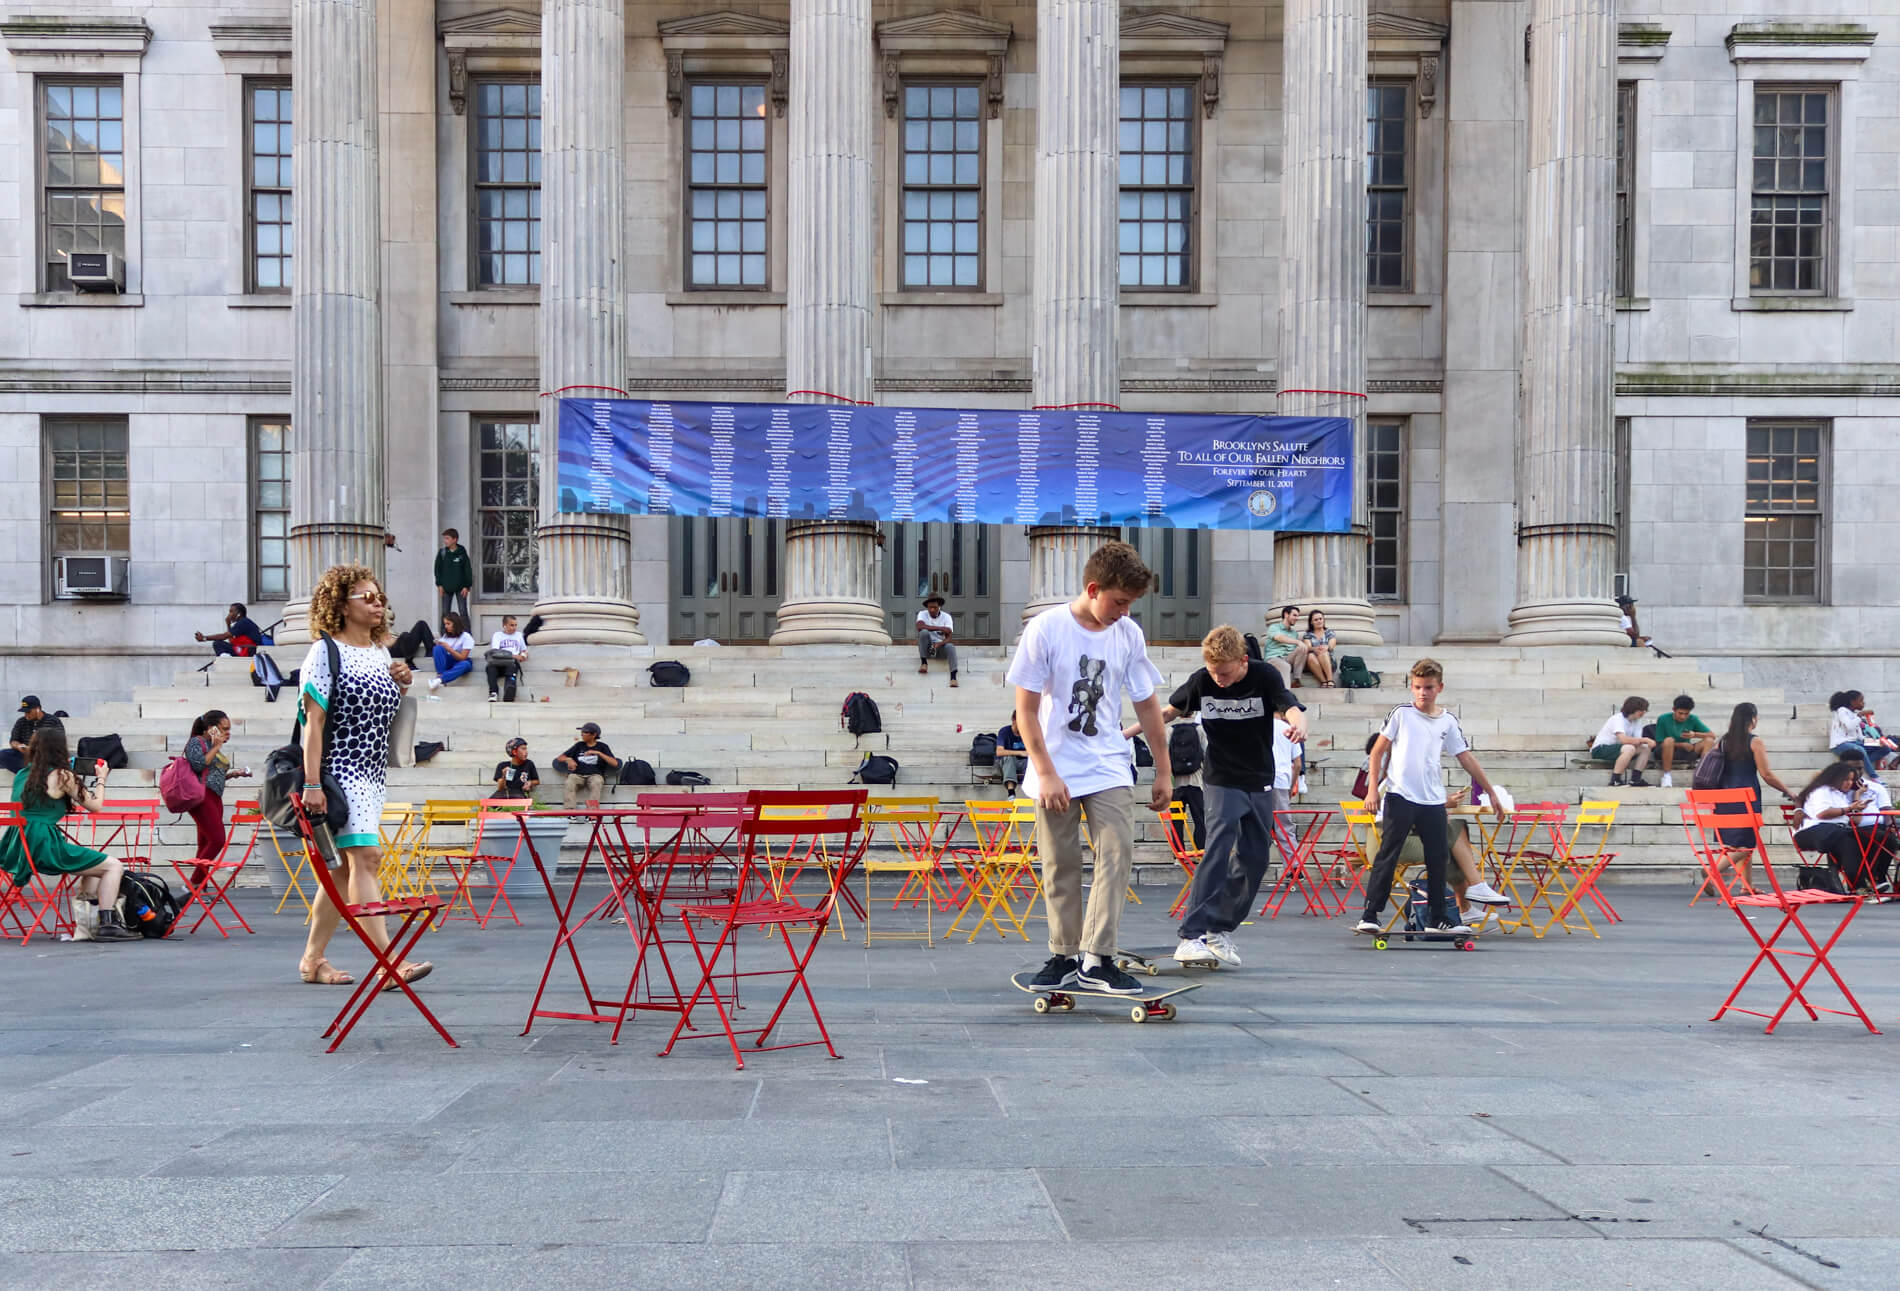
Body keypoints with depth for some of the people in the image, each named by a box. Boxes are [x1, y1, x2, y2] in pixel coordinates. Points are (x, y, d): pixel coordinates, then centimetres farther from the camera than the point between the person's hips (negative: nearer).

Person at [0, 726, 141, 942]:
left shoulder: (22, 774, 14)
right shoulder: (61, 775, -7)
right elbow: (95, 805, 1)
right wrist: (101, 779, 16)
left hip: (19, 849, 9)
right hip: (44, 846, -8)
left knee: (94, 866, 26)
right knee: (114, 867, 0)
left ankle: (84, 926, 21)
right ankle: (107, 924, -7)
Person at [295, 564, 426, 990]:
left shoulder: (381, 654, 15)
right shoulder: (326, 651, -6)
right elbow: (314, 720, -12)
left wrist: (400, 687, 5)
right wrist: (312, 784, -18)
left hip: (374, 772, 8)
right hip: (339, 770, -8)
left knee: (345, 867, 10)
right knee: (366, 856, -17)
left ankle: (313, 959, 19)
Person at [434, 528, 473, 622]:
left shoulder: (462, 553, -3)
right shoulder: (442, 553, 2)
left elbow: (468, 570, -1)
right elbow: (437, 569, 6)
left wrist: (467, 586, -7)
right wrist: (439, 584, -3)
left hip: (461, 588, -2)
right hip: (446, 588, 2)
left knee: (463, 612, -3)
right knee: (445, 613, 5)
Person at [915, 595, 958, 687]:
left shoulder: (946, 617, -3)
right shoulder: (922, 614, -3)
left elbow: (948, 637, -13)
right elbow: (919, 626, -26)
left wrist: (938, 645, -34)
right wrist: (940, 628, -27)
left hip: (940, 645, 0)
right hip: (927, 647, 0)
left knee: (950, 646, -33)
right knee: (924, 632, -30)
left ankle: (953, 676, -48)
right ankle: (924, 662, -23)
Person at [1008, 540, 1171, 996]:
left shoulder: (1128, 634, -1)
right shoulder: (1046, 628, -10)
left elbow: (1147, 705, 9)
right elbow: (1026, 710, -8)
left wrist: (1162, 770, 12)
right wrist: (1046, 773, -12)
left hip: (1109, 767, 2)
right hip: (1056, 770, -2)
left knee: (1117, 853, -11)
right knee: (1060, 865, 5)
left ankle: (1096, 959, -8)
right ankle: (1064, 955, 19)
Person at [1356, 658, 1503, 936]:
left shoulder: (1448, 722, 9)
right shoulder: (1402, 714, 0)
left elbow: (1467, 758, 13)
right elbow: (1378, 751, 2)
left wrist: (1490, 791, 11)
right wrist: (1373, 789, -6)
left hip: (1434, 801, 4)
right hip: (1400, 796, -4)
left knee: (1438, 858, 7)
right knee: (1387, 856, -5)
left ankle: (1437, 917, 18)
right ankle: (1370, 915, -2)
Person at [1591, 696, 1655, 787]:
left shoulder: (1637, 721, 5)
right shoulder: (1618, 718, -20)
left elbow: (1637, 741, -5)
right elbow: (1623, 739, -33)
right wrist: (1645, 740, -29)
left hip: (1616, 748, 9)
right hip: (1600, 749, -9)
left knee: (1646, 748, -3)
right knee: (1629, 748, -33)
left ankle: (1635, 779, -2)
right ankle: (1615, 781, -27)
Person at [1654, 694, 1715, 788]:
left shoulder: (1692, 719, -1)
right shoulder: (1663, 719, -9)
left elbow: (1712, 735, -2)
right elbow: (1660, 743, -10)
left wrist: (1695, 734, -20)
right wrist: (1682, 744, -20)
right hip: (1669, 752, -3)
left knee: (1709, 741, -17)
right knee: (1669, 740, -37)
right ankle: (1666, 775, -27)